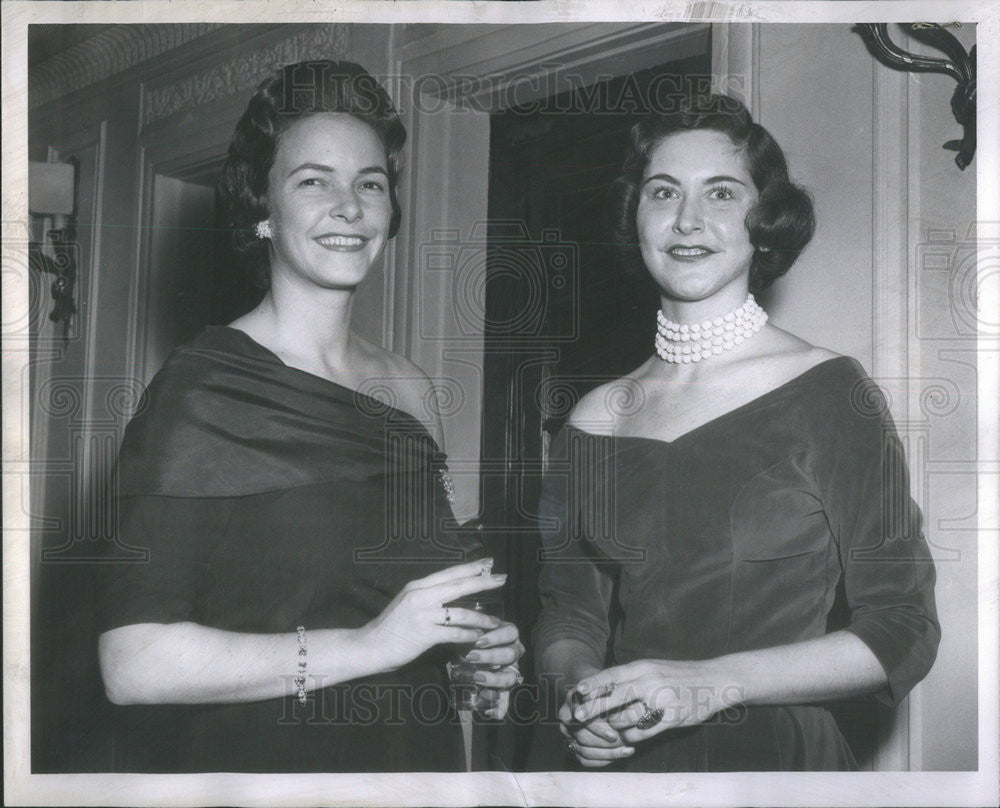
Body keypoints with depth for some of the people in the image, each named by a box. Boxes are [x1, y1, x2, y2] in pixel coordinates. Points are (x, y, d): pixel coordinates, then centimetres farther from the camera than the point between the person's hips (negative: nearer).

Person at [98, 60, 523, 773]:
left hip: (416, 763, 5)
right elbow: (133, 663, -22)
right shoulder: (202, 388, -16)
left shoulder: (411, 391, 0)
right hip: (250, 760, -5)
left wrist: (486, 646, -4)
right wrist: (365, 646, -25)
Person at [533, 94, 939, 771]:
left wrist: (714, 682, -19)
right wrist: (579, 688, -14)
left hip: (782, 755, -2)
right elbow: (569, 614, 7)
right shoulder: (595, 417, 1)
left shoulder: (829, 393, -9)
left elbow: (904, 630, -9)